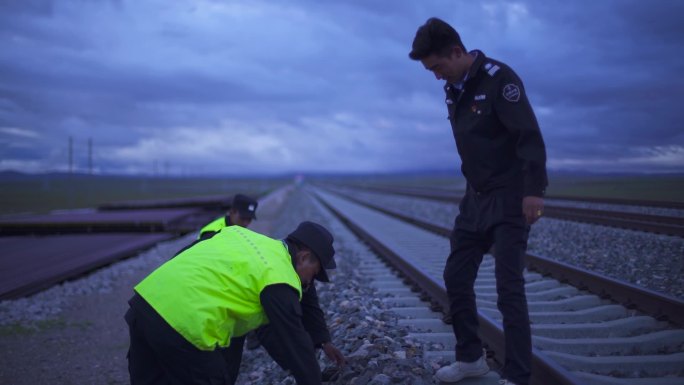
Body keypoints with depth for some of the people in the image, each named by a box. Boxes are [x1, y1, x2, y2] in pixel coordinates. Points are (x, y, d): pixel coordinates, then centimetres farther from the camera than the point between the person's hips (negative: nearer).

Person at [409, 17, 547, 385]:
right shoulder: (454, 88, 9)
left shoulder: (498, 78, -16)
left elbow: (530, 136, -22)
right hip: (475, 198, 8)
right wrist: (470, 187, 16)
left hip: (509, 199, -8)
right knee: (456, 277, 10)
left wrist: (534, 191, -27)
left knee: (508, 287, -8)